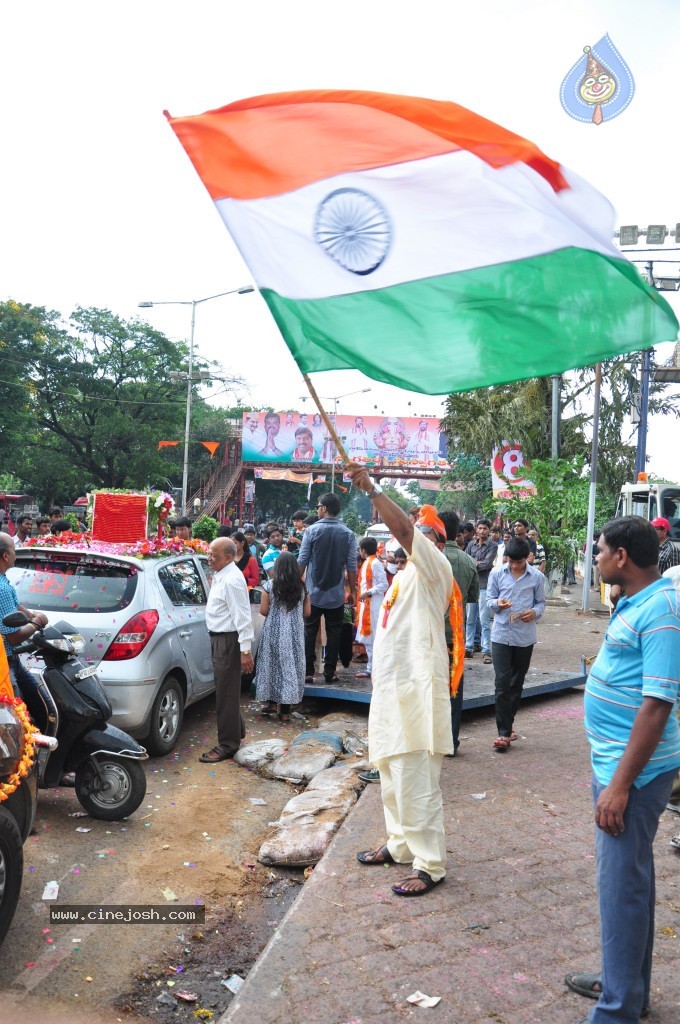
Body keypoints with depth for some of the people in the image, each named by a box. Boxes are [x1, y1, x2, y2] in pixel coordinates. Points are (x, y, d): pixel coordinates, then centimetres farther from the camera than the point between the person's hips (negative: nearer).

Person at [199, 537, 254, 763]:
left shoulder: (231, 580, -21)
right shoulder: (220, 576, 9)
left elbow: (242, 617, -24)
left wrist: (245, 650, -25)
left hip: (228, 641, -10)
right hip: (219, 638, 10)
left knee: (226, 693, -1)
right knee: (226, 690, 22)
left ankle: (227, 744, 10)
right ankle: (236, 731, 38)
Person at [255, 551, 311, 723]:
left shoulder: (269, 585, -7)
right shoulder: (302, 587, -1)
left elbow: (263, 611, -7)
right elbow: (307, 612, 2)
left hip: (274, 631, -1)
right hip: (295, 633, 2)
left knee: (272, 664, 13)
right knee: (291, 666, 6)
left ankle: (272, 702, 19)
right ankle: (285, 709, 9)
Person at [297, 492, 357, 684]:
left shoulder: (312, 531, -7)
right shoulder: (348, 534, -3)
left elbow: (302, 562, -6)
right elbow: (351, 566, -3)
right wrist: (353, 591, 6)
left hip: (313, 593, -1)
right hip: (337, 594, 1)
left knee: (309, 632, 7)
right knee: (333, 633, 9)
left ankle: (308, 672, 6)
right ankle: (329, 672, 12)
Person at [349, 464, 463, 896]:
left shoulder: (434, 567, -9)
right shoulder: (406, 574, 19)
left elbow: (404, 528, -25)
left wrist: (372, 488, -23)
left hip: (416, 687, -10)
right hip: (391, 684, 10)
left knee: (416, 779, -6)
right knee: (392, 772, 18)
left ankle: (430, 864, 4)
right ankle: (401, 844, 33)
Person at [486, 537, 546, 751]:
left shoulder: (537, 577, 0)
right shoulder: (496, 574, -1)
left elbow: (541, 602, 7)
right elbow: (489, 599, 5)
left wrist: (535, 612, -14)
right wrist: (497, 603, -18)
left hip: (525, 636, 2)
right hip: (501, 634, -2)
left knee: (517, 683, 13)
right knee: (502, 683, -8)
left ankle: (507, 724, 28)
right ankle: (504, 732, -5)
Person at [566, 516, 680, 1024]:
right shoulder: (636, 601, 7)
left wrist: (621, 783, -23)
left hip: (634, 769, -10)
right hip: (615, 759, 10)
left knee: (623, 883, 2)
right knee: (629, 875, 20)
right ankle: (627, 983, 37)